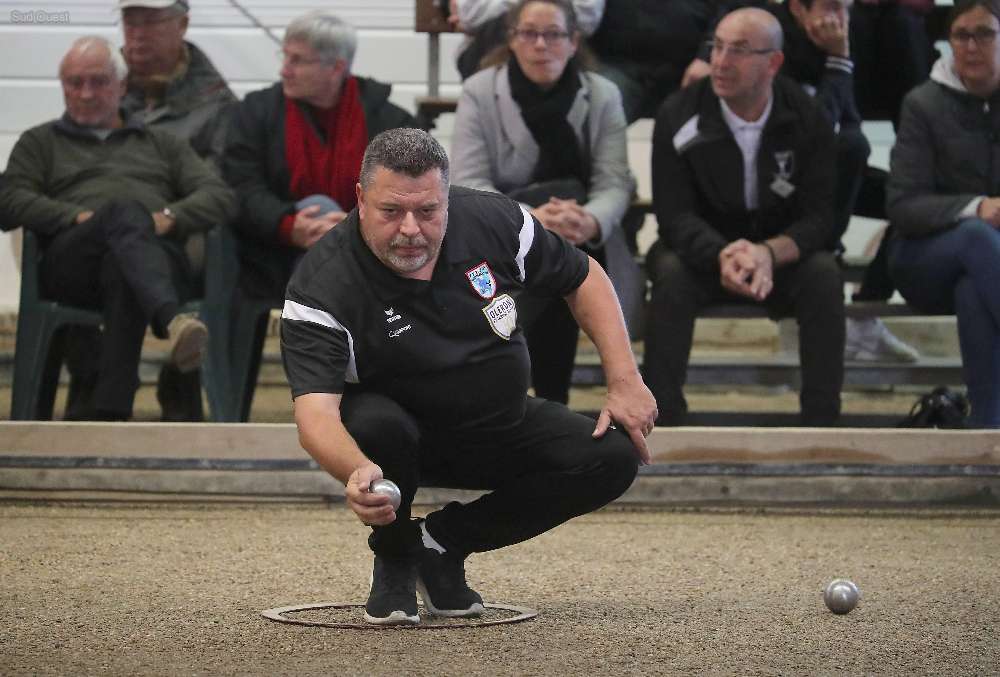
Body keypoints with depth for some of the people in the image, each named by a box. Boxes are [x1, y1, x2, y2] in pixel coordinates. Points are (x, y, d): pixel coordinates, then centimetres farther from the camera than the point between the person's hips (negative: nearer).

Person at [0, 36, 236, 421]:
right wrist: (77, 217, -6)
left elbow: (220, 198, 18)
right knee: (126, 213, -37)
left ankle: (109, 413, -54)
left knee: (121, 270, -40)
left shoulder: (162, 144, 33)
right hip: (71, 262, -1)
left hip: (157, 252, 1)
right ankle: (172, 320, -66)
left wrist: (170, 217, -4)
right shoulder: (40, 142, 31)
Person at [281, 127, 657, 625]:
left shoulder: (492, 221, -15)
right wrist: (358, 472, -61)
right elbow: (315, 411, -39)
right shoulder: (320, 290, -27)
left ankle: (443, 543, -1)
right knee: (374, 421, -38)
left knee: (613, 458, -17)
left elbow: (583, 277, 2)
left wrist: (625, 382, -6)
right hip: (400, 436, -4)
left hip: (500, 431, 4)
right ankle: (394, 561, -6)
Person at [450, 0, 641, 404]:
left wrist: (589, 222, -35)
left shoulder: (603, 96, 0)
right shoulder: (479, 92, -4)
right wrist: (528, 217, -33)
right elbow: (466, 183, -13)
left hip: (579, 246, 2)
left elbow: (615, 183, -10)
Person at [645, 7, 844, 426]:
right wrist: (721, 255, -39)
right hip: (702, 247, -1)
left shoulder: (806, 120, -10)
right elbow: (675, 215, -16)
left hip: (782, 254, 1)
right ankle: (661, 420, -30)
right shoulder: (679, 117, -12)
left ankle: (820, 422, -23)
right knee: (672, 273, -33)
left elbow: (820, 215, -13)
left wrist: (769, 253, -36)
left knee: (824, 275, -29)